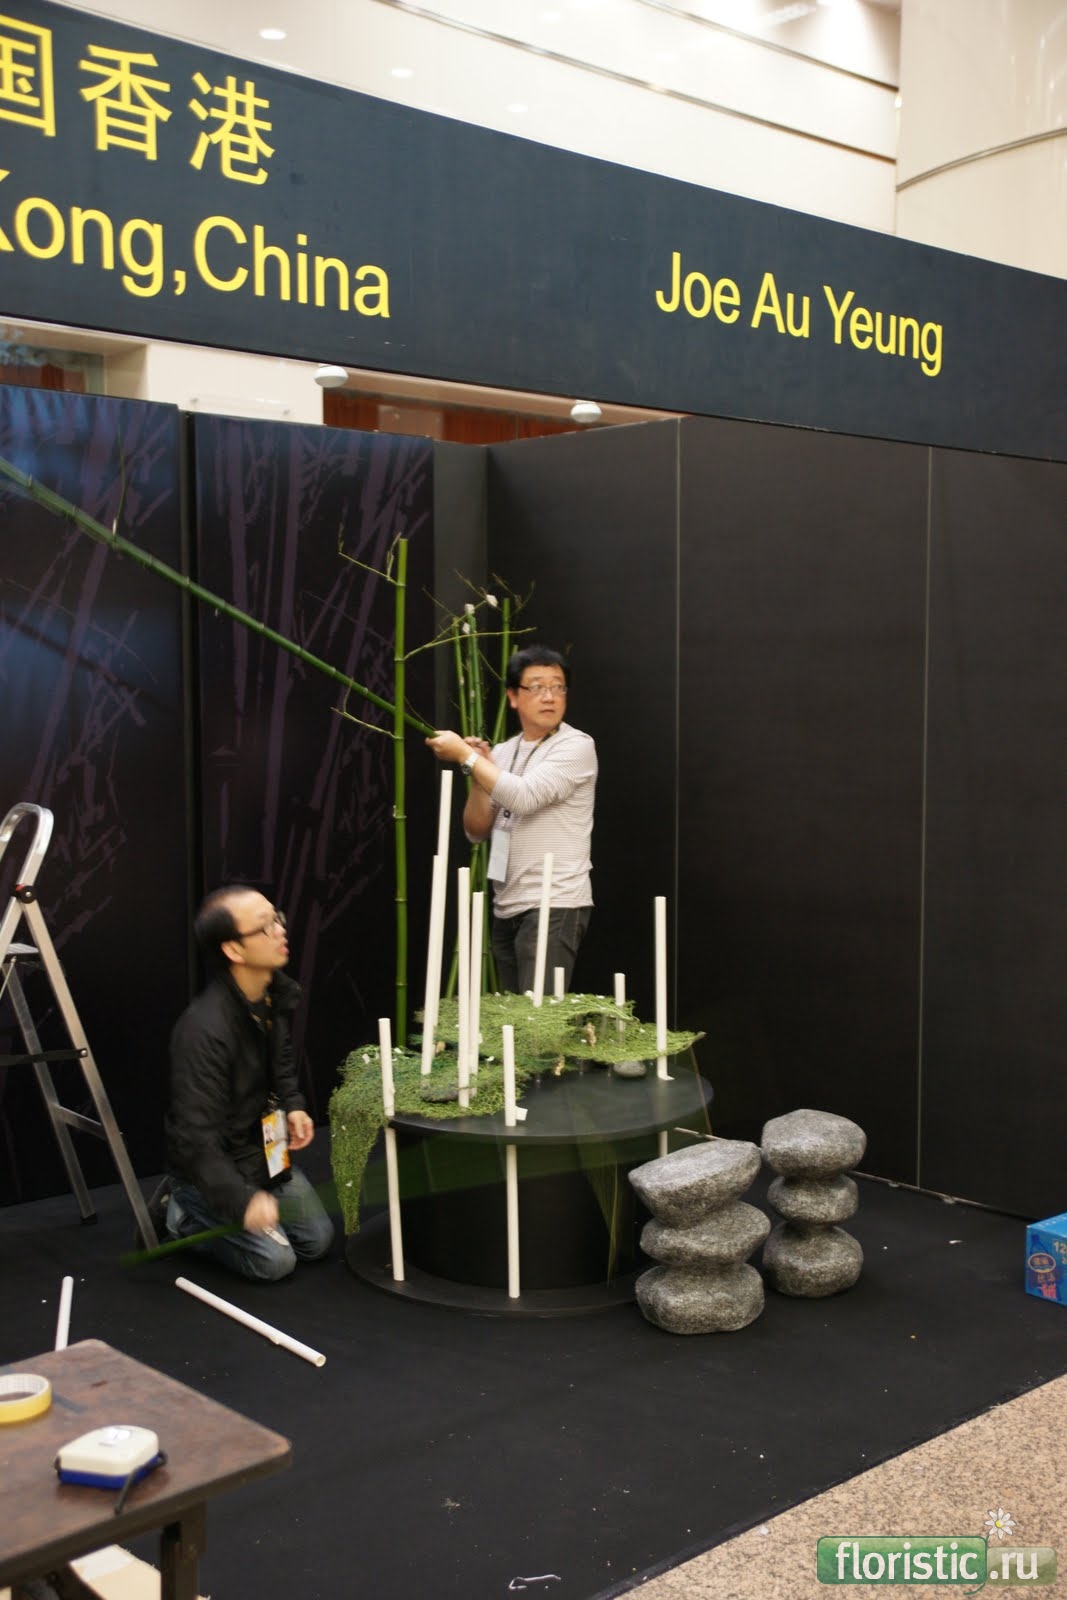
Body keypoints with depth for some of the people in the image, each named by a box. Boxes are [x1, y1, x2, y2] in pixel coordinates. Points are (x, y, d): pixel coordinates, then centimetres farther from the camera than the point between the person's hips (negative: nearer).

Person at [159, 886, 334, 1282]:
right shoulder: (203, 1029, -34)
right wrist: (241, 1200, -35)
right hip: (214, 1165, -8)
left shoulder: (275, 991, -7)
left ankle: (198, 1206, 23)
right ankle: (187, 1215, 10)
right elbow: (196, 1134, -32)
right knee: (275, 1260, -11)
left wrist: (293, 1104, -1)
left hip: (264, 1150, 8)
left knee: (318, 1240, 11)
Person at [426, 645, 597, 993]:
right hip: (506, 908, 7)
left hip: (554, 907, -7)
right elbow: (476, 832, 10)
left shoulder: (576, 746, -7)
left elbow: (524, 797, -22)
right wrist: (478, 770, -5)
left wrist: (465, 754, -15)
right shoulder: (501, 753, 13)